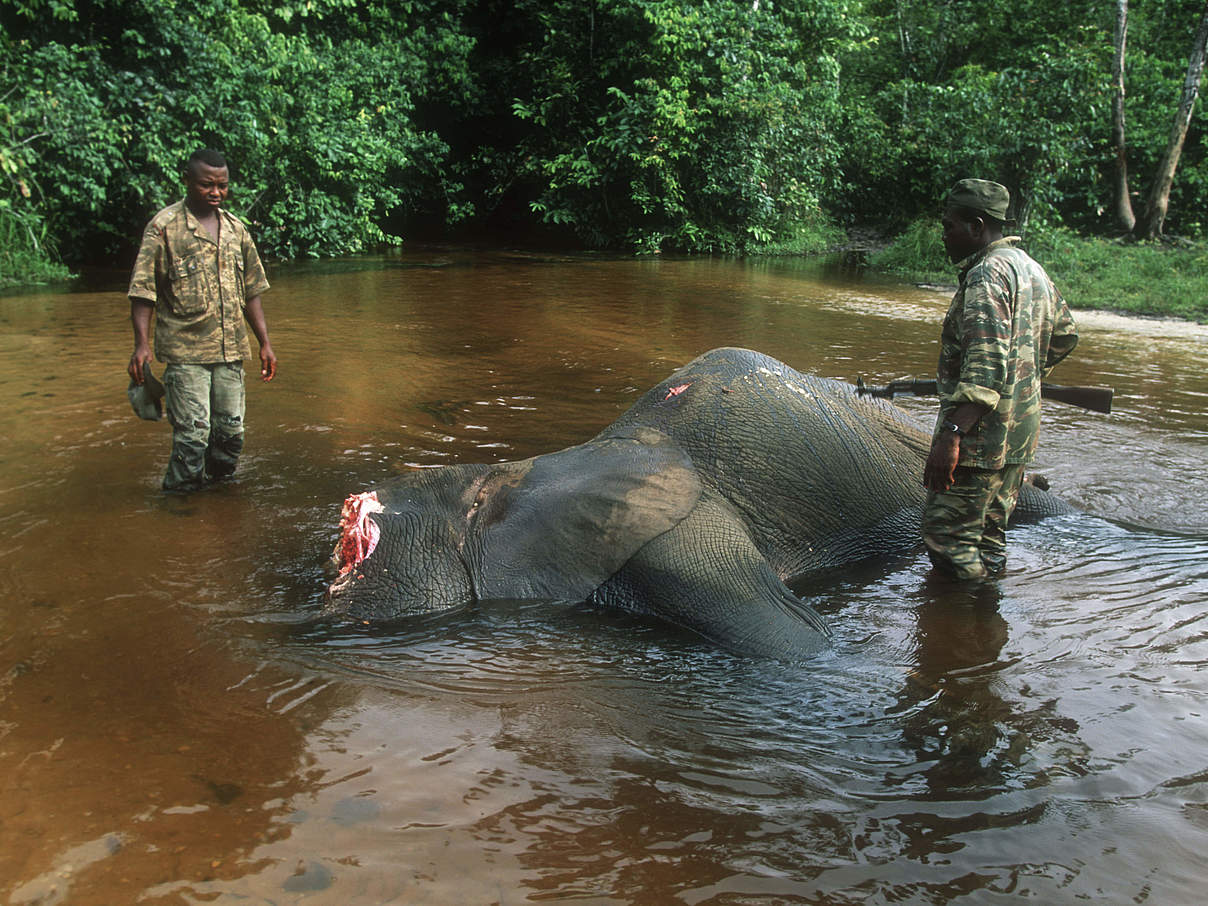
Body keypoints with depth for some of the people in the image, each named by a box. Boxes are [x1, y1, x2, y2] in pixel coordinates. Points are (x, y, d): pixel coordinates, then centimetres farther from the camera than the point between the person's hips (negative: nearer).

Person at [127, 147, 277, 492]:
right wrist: (141, 343, -17)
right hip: (185, 350, -5)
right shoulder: (164, 226, -4)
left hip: (230, 349, 5)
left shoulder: (235, 228, 12)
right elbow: (143, 291, -7)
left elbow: (251, 291, 17)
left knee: (231, 432, 8)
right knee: (193, 432, -8)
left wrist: (265, 342, 13)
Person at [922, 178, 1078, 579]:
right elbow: (1065, 335, 28)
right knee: (989, 533, 18)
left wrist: (950, 433, -34)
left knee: (947, 536, -6)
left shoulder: (987, 274, -17)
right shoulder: (1031, 268, 15)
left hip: (980, 435, -10)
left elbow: (987, 363, -29)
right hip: (1020, 432, 10)